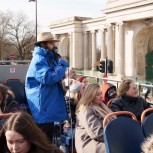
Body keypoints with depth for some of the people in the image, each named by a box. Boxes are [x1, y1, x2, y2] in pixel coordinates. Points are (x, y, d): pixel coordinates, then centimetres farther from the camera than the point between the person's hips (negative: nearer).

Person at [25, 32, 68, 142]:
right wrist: (62, 64, -17)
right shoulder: (39, 60, -16)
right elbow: (49, 78, -29)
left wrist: (59, 61, 6)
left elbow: (57, 76, 21)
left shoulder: (49, 58, 15)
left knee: (48, 141, 19)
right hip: (42, 109, -10)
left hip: (49, 107, 10)